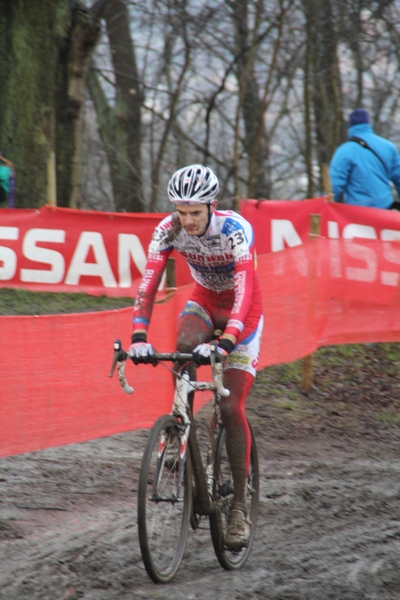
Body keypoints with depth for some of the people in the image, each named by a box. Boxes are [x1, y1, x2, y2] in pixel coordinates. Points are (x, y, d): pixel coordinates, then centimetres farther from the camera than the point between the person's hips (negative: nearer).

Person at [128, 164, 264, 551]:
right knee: (184, 347, -33)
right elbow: (149, 283, -26)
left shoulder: (235, 229, -32)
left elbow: (244, 289, -41)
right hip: (204, 301, 4)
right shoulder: (168, 229, -20)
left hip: (242, 311, -3)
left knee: (231, 407, -12)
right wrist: (139, 335, -40)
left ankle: (239, 506, -3)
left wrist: (226, 341, -54)